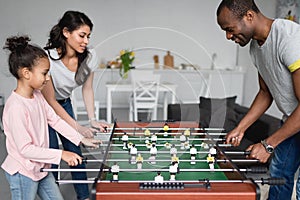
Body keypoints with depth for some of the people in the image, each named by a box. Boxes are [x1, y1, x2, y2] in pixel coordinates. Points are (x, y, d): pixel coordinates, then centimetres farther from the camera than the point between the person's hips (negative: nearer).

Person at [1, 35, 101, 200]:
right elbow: (25, 149, -27)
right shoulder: (15, 107, -29)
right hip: (22, 173, -8)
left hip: (40, 167, 8)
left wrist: (82, 139, 2)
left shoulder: (37, 95, -2)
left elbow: (55, 120, 5)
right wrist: (61, 155, -25)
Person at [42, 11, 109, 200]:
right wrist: (78, 127, -25)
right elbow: (50, 100, -24)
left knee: (75, 151, 6)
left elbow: (87, 89, -4)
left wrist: (93, 119, -13)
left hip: (64, 104, 4)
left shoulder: (89, 57, -19)